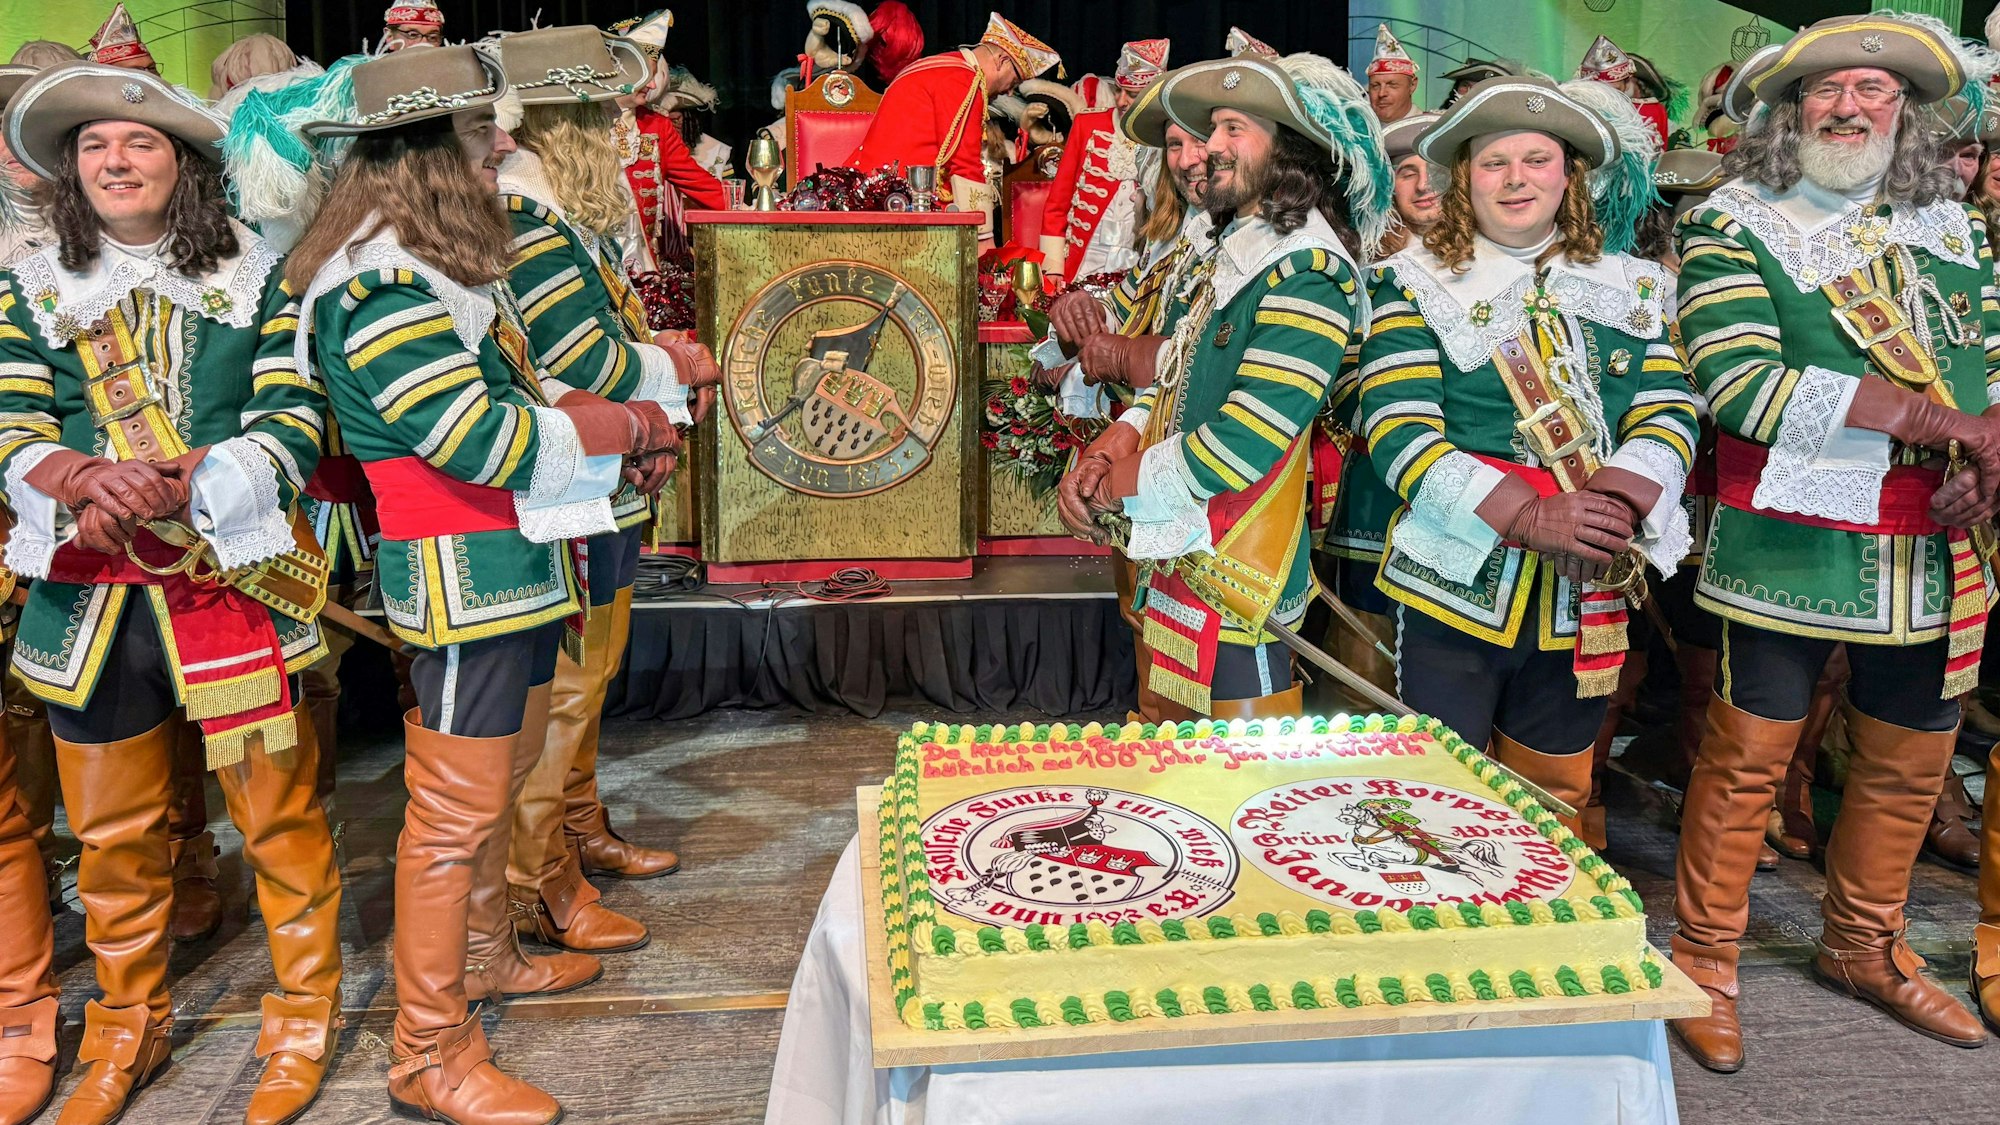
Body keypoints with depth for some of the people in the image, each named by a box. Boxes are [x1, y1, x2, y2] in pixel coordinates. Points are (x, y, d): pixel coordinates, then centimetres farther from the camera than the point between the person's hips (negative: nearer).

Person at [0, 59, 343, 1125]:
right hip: (88, 597, 3)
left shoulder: (255, 280, 4)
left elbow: (294, 421, -6)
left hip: (233, 581, -2)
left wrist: (173, 484, -21)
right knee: (111, 831, 13)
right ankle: (127, 1029, 32)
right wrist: (86, 478, -19)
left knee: (277, 812, 3)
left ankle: (302, 1025, 19)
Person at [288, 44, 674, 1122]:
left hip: (516, 561, 10)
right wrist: (617, 425, -10)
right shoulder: (377, 282, -19)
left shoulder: (450, 257, 13)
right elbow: (475, 435, -24)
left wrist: (616, 412, 3)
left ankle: (481, 952, 43)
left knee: (502, 773, 23)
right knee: (455, 813, -2)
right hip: (461, 577, -10)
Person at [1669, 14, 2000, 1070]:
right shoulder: (1731, 226, -4)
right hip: (1790, 545, -6)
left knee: (1911, 761, 16)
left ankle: (1864, 946, 36)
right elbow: (1740, 383, -18)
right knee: (1747, 756, 1)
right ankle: (1704, 962, 17)